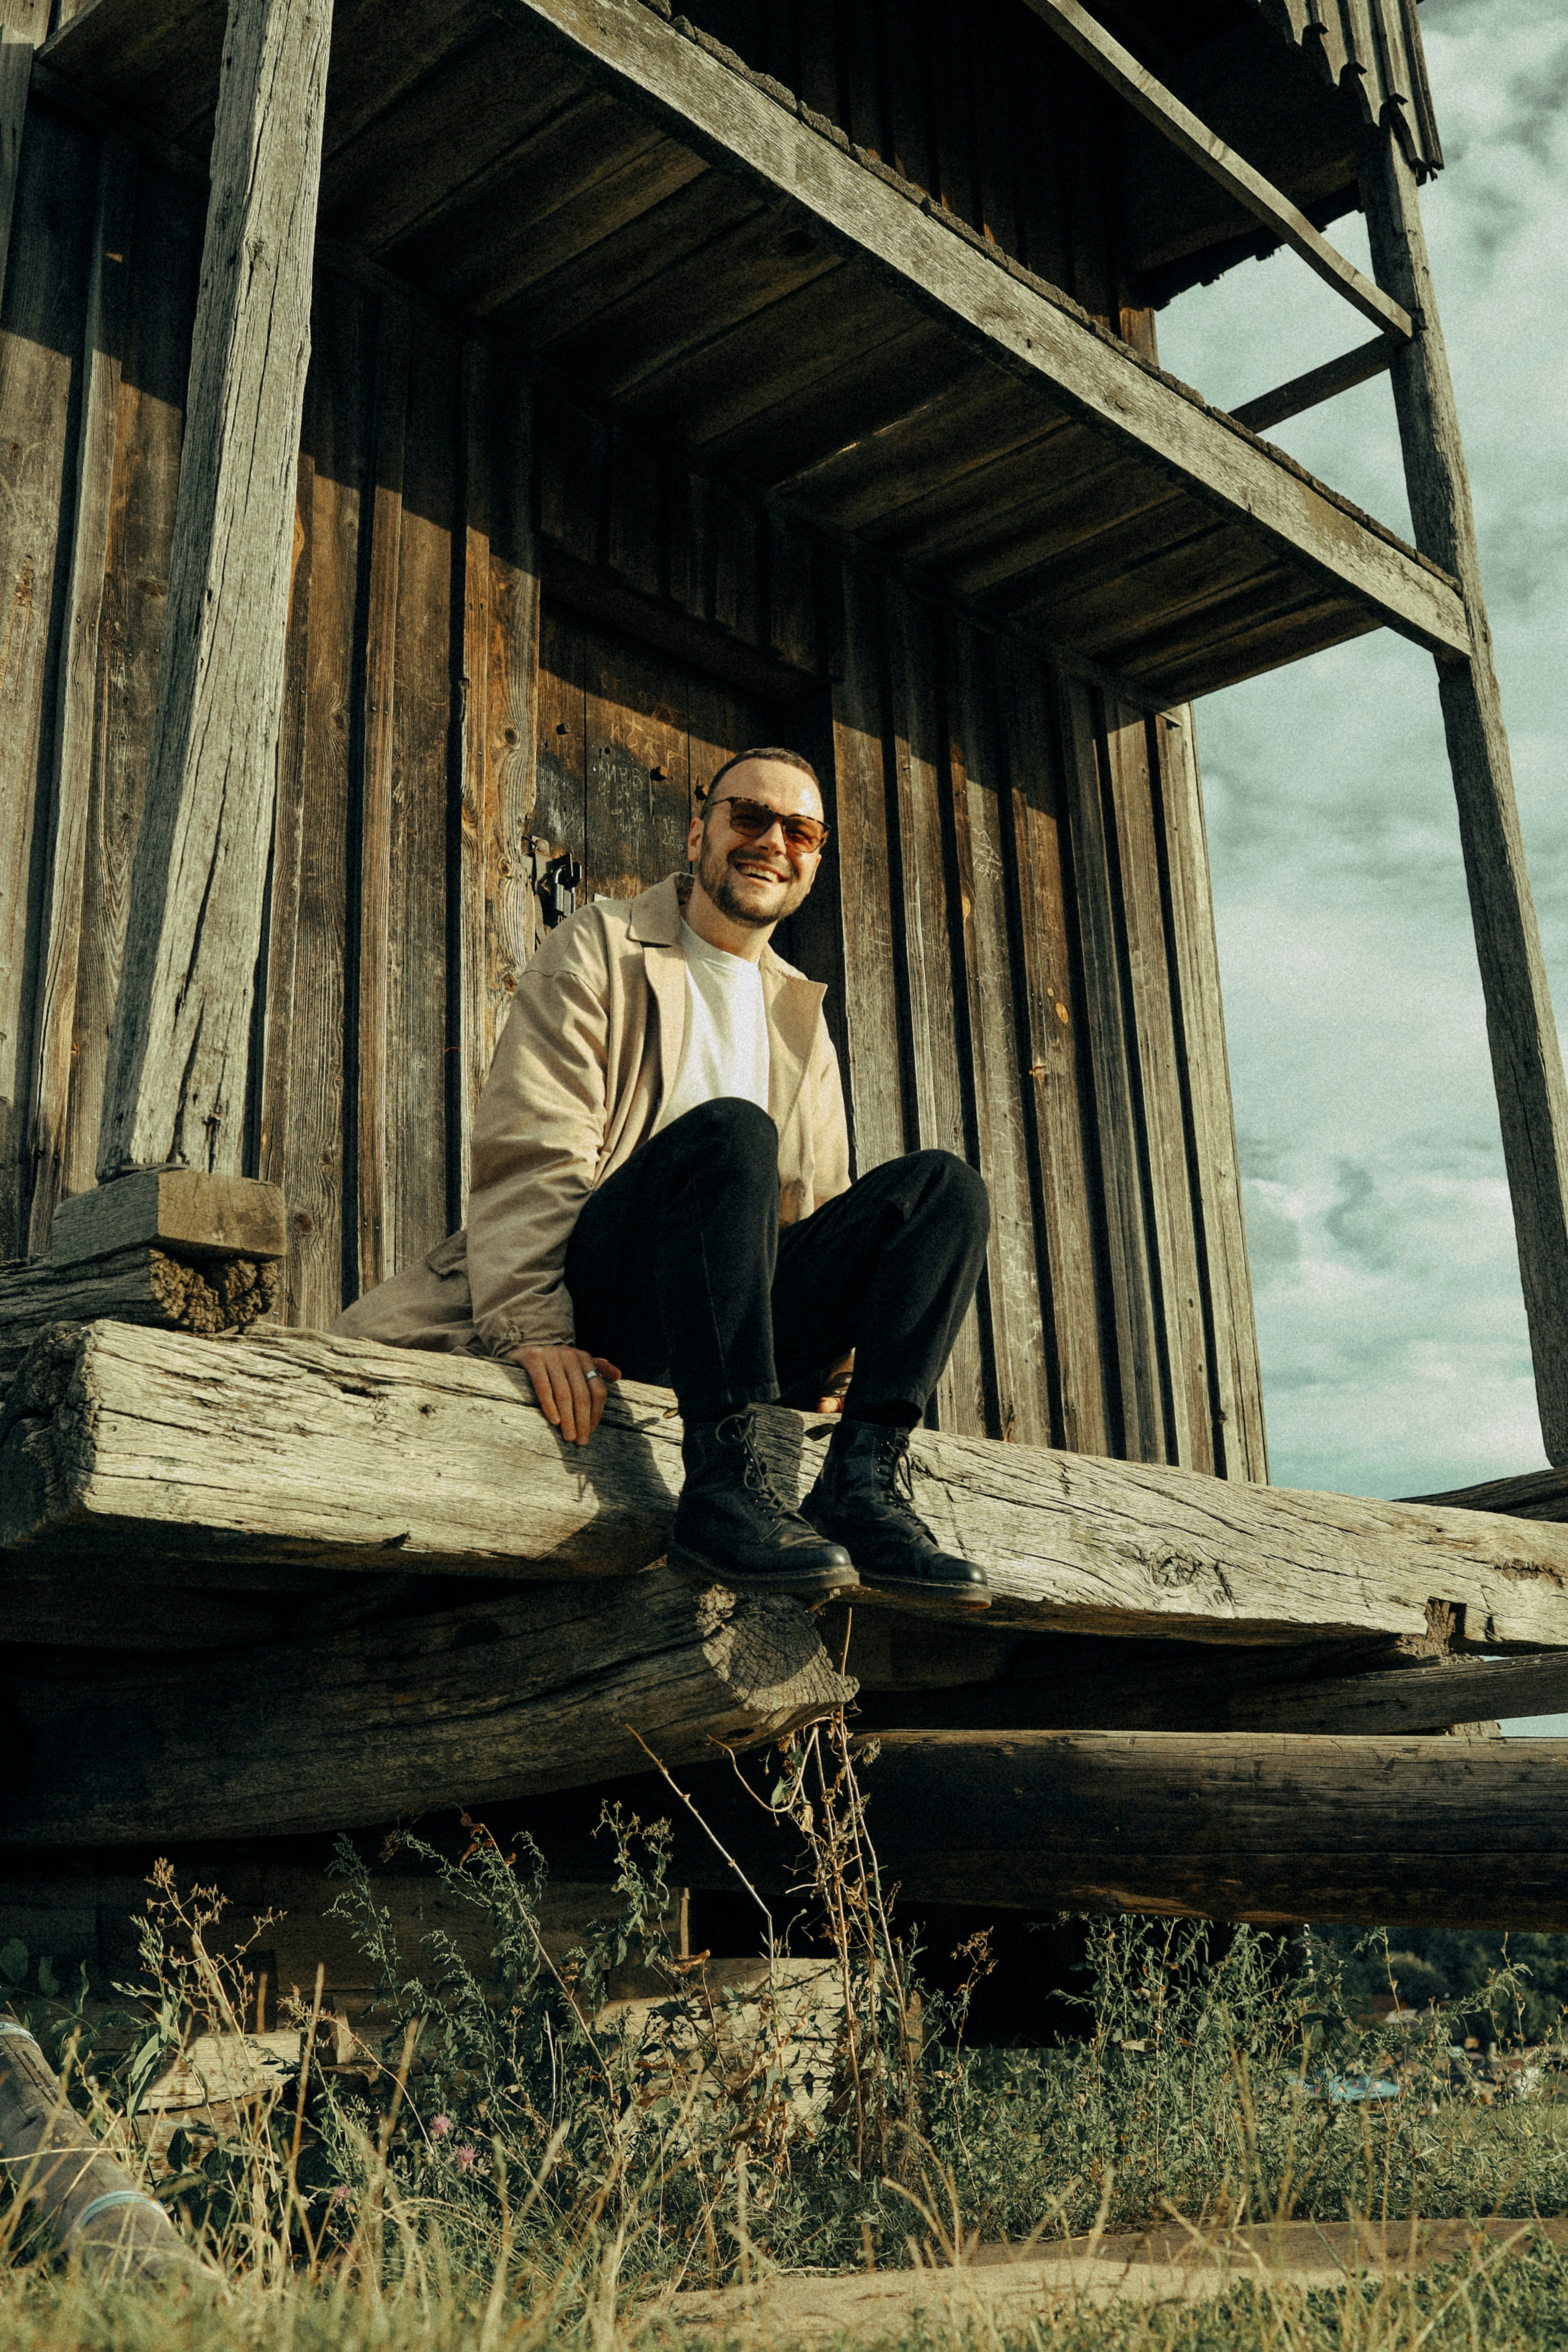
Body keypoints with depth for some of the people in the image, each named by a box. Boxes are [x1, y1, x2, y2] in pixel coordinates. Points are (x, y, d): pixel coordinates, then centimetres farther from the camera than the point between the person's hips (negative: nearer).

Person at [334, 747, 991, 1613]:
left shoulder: (804, 1024, 25)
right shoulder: (598, 948, 8)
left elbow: (816, 1210, 21)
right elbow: (529, 1150, -6)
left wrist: (835, 1371, 5)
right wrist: (532, 1328, -20)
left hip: (743, 1321, 5)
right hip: (593, 1292, -5)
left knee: (946, 1187, -15)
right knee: (730, 1129, -32)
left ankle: (863, 1486, -27)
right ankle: (731, 1482, -37)